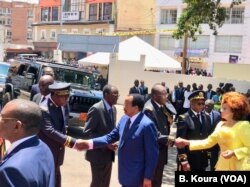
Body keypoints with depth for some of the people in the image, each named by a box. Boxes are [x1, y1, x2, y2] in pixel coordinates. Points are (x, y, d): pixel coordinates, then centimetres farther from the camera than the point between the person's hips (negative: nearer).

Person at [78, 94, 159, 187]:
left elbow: (152, 154, -19)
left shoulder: (147, 125, -21)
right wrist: (90, 143, -5)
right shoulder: (124, 119, 4)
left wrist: (148, 177, -16)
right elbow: (111, 136, 8)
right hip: (125, 173, 8)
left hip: (136, 175, -8)